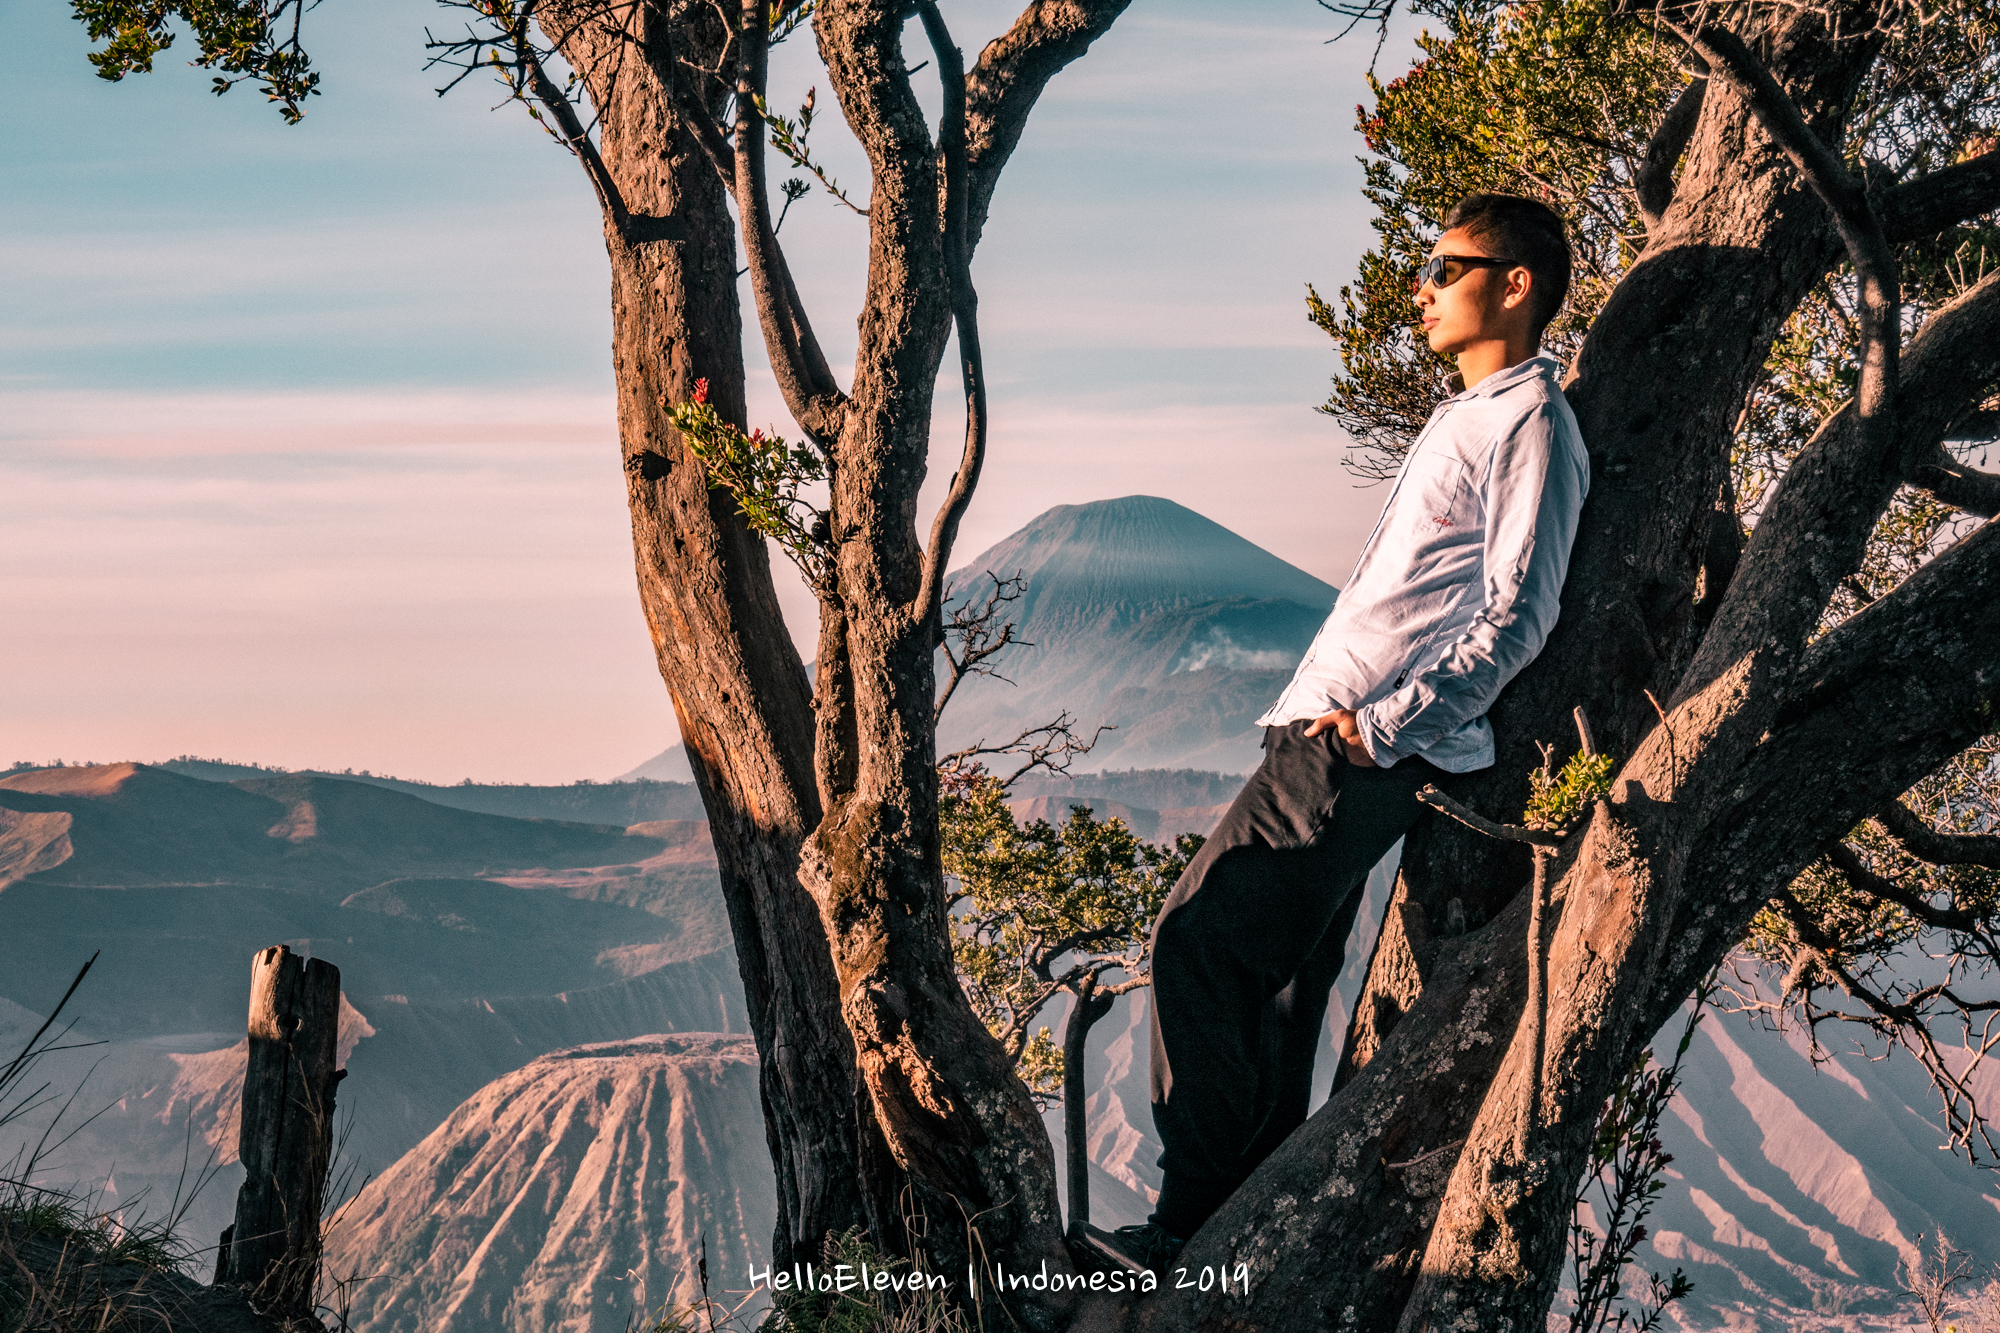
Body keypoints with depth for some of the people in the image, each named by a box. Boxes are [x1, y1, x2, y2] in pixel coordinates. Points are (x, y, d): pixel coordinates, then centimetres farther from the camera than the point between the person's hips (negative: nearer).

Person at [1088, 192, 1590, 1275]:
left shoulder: (1531, 429, -7)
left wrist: (1380, 728, -17)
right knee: (1268, 988, 8)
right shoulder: (1462, 418, 23)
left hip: (1361, 757, -10)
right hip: (1324, 735, 10)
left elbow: (1515, 621, -15)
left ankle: (1195, 1225, -10)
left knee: (1199, 940, -15)